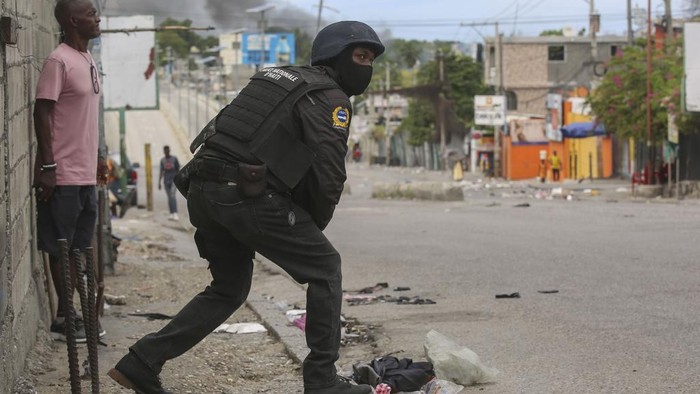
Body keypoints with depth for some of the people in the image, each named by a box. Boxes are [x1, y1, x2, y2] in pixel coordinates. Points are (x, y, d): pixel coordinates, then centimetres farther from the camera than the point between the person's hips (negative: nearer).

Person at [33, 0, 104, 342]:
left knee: (78, 248, 12)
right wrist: (47, 166, -19)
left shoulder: (87, 59, 14)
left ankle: (70, 314, 19)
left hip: (85, 174, 9)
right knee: (61, 249, 0)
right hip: (64, 175, -9)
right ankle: (63, 318, 6)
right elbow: (42, 113, -16)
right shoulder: (59, 61, -13)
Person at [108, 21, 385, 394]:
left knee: (229, 289, 22)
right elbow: (330, 172, -10)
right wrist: (315, 225, 8)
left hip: (201, 189, 8)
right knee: (324, 268, 8)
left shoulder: (272, 77, 26)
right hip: (245, 194, -8)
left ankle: (140, 363, 16)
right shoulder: (329, 98, 0)